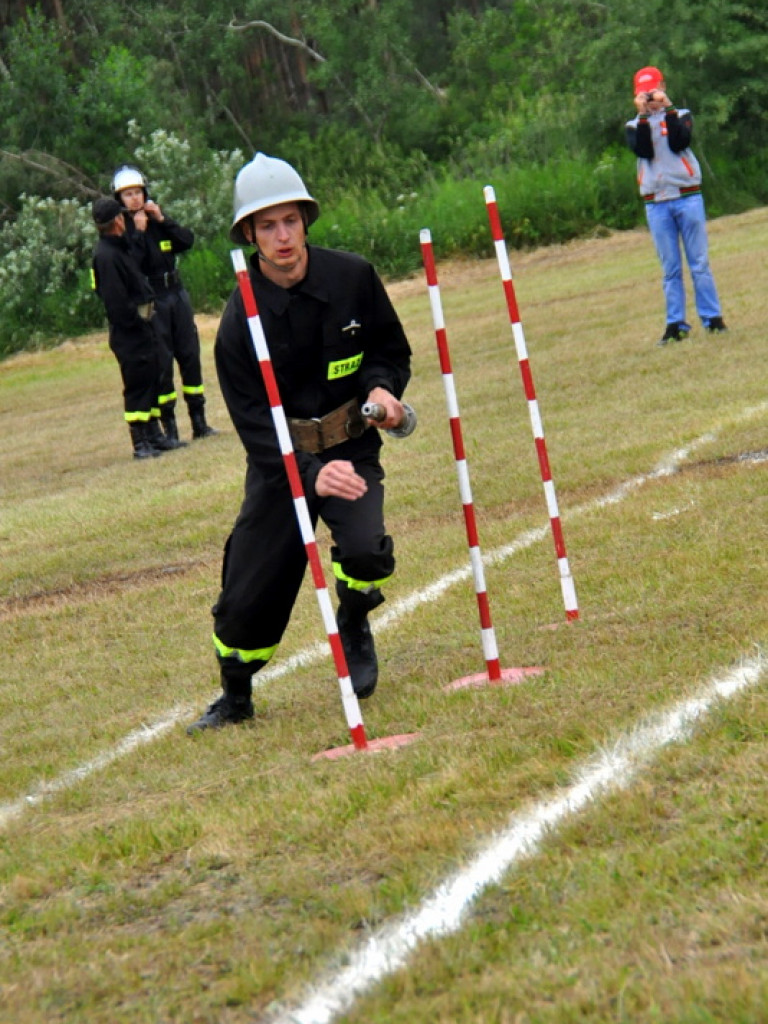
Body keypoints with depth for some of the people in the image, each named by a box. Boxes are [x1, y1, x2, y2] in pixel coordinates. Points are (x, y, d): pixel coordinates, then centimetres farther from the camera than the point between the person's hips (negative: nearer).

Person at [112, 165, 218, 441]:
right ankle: (169, 427, 0)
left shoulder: (157, 218, 10)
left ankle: (199, 422, 13)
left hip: (176, 294, 5)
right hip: (148, 302, -5)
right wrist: (138, 232, -19)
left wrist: (162, 219, -10)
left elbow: (187, 241, -2)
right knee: (161, 363, -4)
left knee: (190, 356, 5)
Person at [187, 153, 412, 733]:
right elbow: (255, 424, -18)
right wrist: (311, 473, -33)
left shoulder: (354, 278, -8)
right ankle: (236, 696, 28)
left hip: (351, 449, 1)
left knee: (365, 548, -26)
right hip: (280, 461, 0)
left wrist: (382, 386, -16)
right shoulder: (241, 320, -15)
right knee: (249, 590, -1)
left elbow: (393, 350, 7)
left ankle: (354, 627, 10)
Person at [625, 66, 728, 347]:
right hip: (656, 204, 1)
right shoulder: (634, 126, 12)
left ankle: (712, 318, 1)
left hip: (687, 197, -1)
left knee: (699, 263, -2)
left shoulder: (681, 115, 10)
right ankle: (675, 324, 2)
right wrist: (643, 116, -12)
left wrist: (667, 108, -12)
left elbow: (679, 142, -11)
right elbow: (642, 150, -8)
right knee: (670, 269, 1)